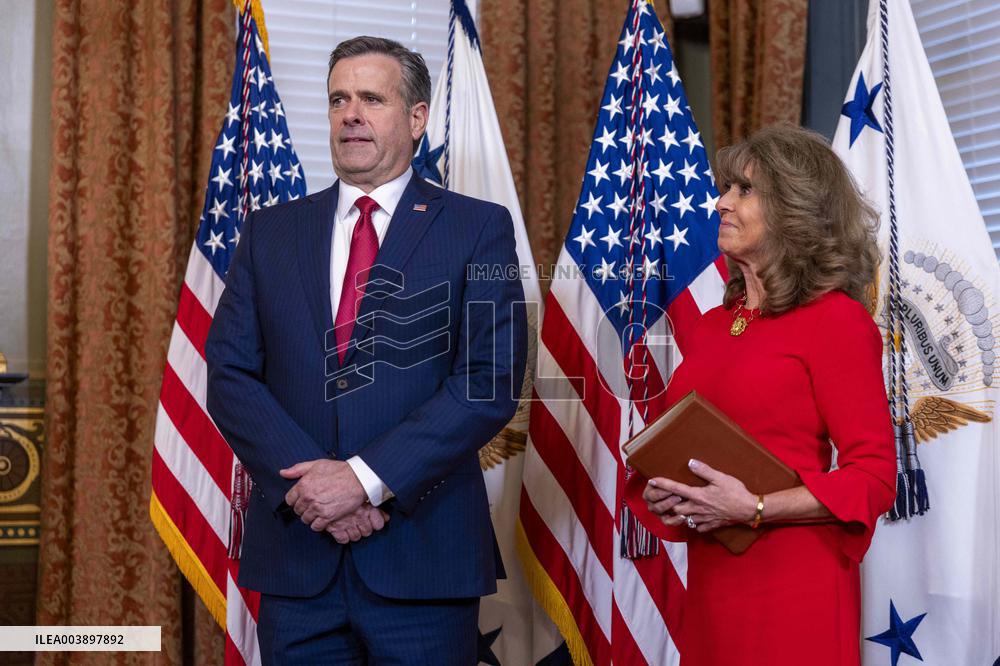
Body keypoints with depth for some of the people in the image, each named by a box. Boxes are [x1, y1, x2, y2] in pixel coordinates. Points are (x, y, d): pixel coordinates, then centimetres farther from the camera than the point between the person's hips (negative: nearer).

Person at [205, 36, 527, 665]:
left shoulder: (479, 228, 1)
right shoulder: (271, 230, 11)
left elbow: (492, 378, -9)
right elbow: (229, 373, 4)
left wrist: (368, 477, -16)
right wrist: (305, 480, -11)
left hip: (423, 549, -2)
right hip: (294, 552, 3)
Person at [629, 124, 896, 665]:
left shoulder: (837, 320, -7)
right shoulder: (714, 324, 12)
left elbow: (874, 478, -11)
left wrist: (754, 509, -19)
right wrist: (657, 494, -1)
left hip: (794, 588, -6)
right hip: (710, 581, 6)